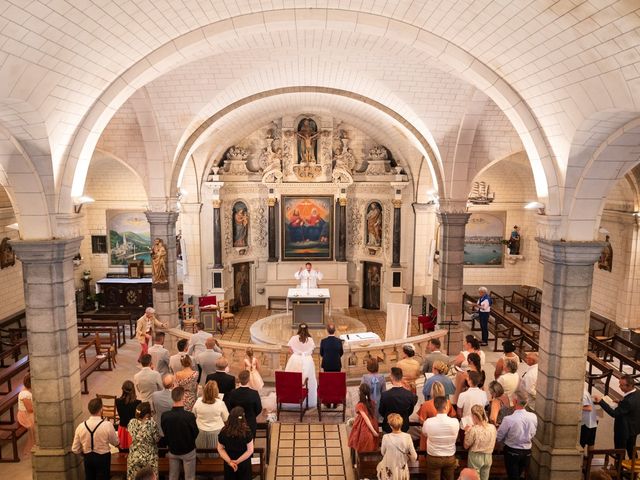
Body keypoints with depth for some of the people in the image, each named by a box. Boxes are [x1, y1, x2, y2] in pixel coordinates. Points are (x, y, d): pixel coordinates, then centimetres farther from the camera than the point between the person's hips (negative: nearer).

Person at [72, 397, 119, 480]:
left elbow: (75, 449, -3)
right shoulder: (107, 425, -21)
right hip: (103, 458, -3)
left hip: (88, 458, 3)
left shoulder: (81, 426, -12)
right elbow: (115, 442, -5)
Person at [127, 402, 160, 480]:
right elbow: (157, 439, -11)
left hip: (134, 457, 4)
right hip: (149, 458, -4)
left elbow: (130, 439, 4)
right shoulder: (152, 424, -23)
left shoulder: (131, 422, -9)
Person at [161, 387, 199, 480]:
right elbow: (195, 434, -14)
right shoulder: (189, 416, -30)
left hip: (172, 450, 3)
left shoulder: (164, 416, -20)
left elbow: (165, 433, -3)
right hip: (188, 451, -3)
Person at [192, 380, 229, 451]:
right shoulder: (220, 403, -19)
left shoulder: (198, 401, -14)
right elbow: (226, 419, -6)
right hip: (216, 432, -2)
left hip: (201, 432, 2)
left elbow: (194, 415, 4)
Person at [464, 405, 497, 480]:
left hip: (476, 456, -4)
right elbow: (492, 443, 7)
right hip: (488, 456, 5)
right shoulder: (492, 427, -11)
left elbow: (466, 446, -13)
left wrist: (466, 432, -5)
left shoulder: (473, 429, -25)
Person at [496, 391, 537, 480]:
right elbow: (532, 434, 4)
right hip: (527, 452, 4)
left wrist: (507, 440, 8)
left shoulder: (509, 419, -27)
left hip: (512, 452, -4)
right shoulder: (533, 417, -14)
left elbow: (498, 437, -14)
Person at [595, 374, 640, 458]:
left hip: (624, 431, -9)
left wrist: (601, 402, -33)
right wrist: (621, 403, -1)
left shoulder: (628, 401, -36)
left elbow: (614, 413, -31)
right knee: (631, 450, 25)